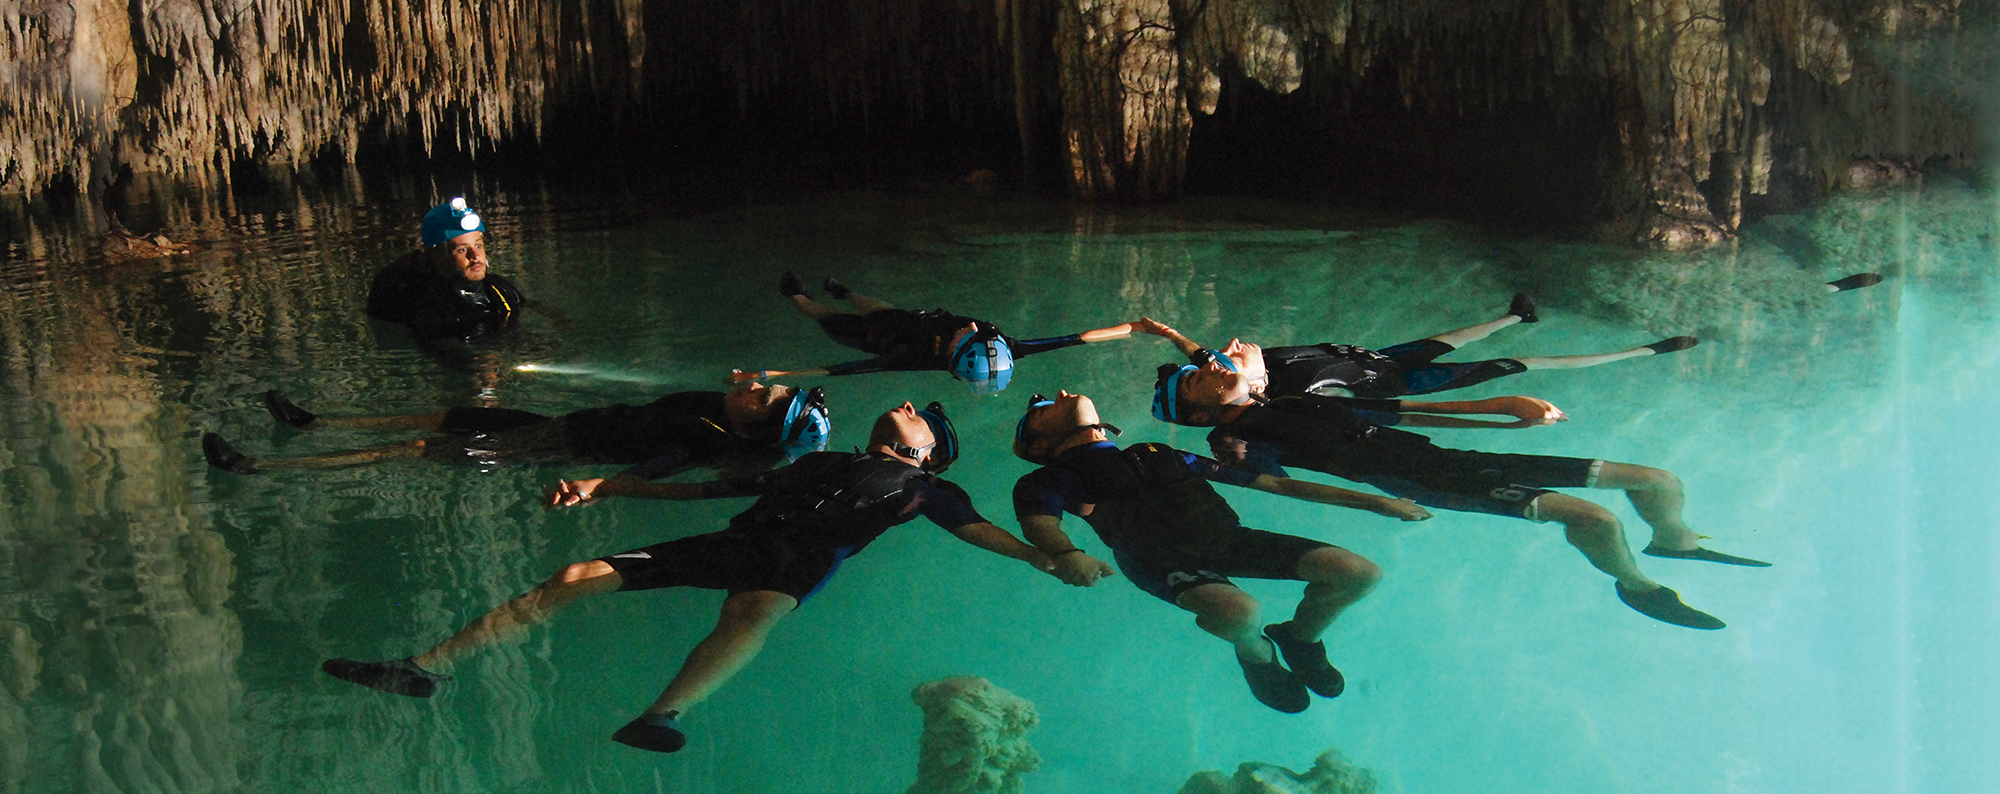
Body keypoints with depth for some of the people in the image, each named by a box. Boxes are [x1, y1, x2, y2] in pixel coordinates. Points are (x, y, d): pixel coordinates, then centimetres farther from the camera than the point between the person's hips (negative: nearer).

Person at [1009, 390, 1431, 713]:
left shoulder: (1156, 456, 30)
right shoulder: (1048, 481, 16)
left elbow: (1271, 483, 29)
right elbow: (1040, 522, -9)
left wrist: (1375, 502, 26)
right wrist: (1066, 554, -36)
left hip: (1227, 537, 5)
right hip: (1158, 558, -5)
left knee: (1361, 573, -9)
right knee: (1240, 612, -36)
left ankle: (1299, 636, 21)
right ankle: (1258, 655, 2)